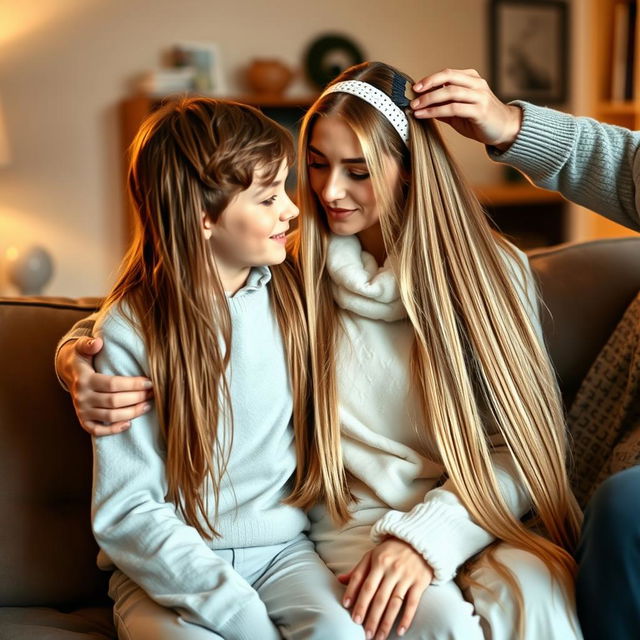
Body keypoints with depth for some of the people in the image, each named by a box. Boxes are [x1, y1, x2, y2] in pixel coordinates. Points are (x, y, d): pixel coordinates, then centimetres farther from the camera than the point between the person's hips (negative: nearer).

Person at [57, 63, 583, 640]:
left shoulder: (493, 271, 0)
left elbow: (524, 445, -3)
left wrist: (429, 534, -18)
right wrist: (80, 359, -15)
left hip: (481, 513, 1)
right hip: (355, 521, -1)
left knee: (531, 594, -32)